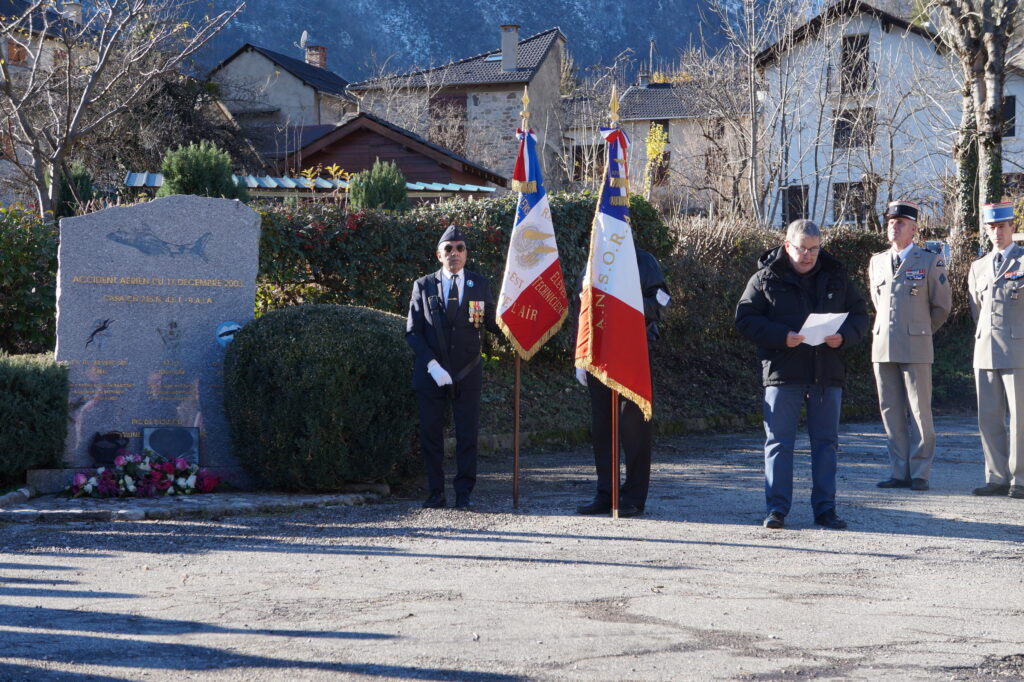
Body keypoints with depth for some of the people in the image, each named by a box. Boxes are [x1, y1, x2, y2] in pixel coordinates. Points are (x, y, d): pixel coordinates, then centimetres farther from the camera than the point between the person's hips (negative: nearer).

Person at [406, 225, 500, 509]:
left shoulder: (480, 285, 8)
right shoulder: (423, 286, 5)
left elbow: (492, 323, 10)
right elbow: (413, 331, 1)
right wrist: (431, 364, -12)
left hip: (467, 374, 0)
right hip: (431, 373, 0)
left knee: (467, 434, 0)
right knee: (431, 434, 3)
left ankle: (464, 493, 8)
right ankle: (435, 493, 12)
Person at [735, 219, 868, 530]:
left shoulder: (835, 276, 10)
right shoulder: (766, 279, 0)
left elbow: (859, 314, 13)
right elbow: (745, 318, -4)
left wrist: (843, 336, -9)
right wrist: (782, 337, -17)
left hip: (827, 374, 3)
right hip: (782, 373, -3)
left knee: (826, 442, 7)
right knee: (779, 442, -1)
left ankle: (825, 508, 14)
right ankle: (777, 508, 4)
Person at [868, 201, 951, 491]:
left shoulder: (930, 262, 0)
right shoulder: (877, 262, 13)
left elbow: (942, 305, 6)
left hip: (915, 348, -4)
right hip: (883, 346, 4)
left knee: (920, 412, -3)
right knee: (891, 412, 4)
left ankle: (920, 473, 1)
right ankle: (899, 472, 9)